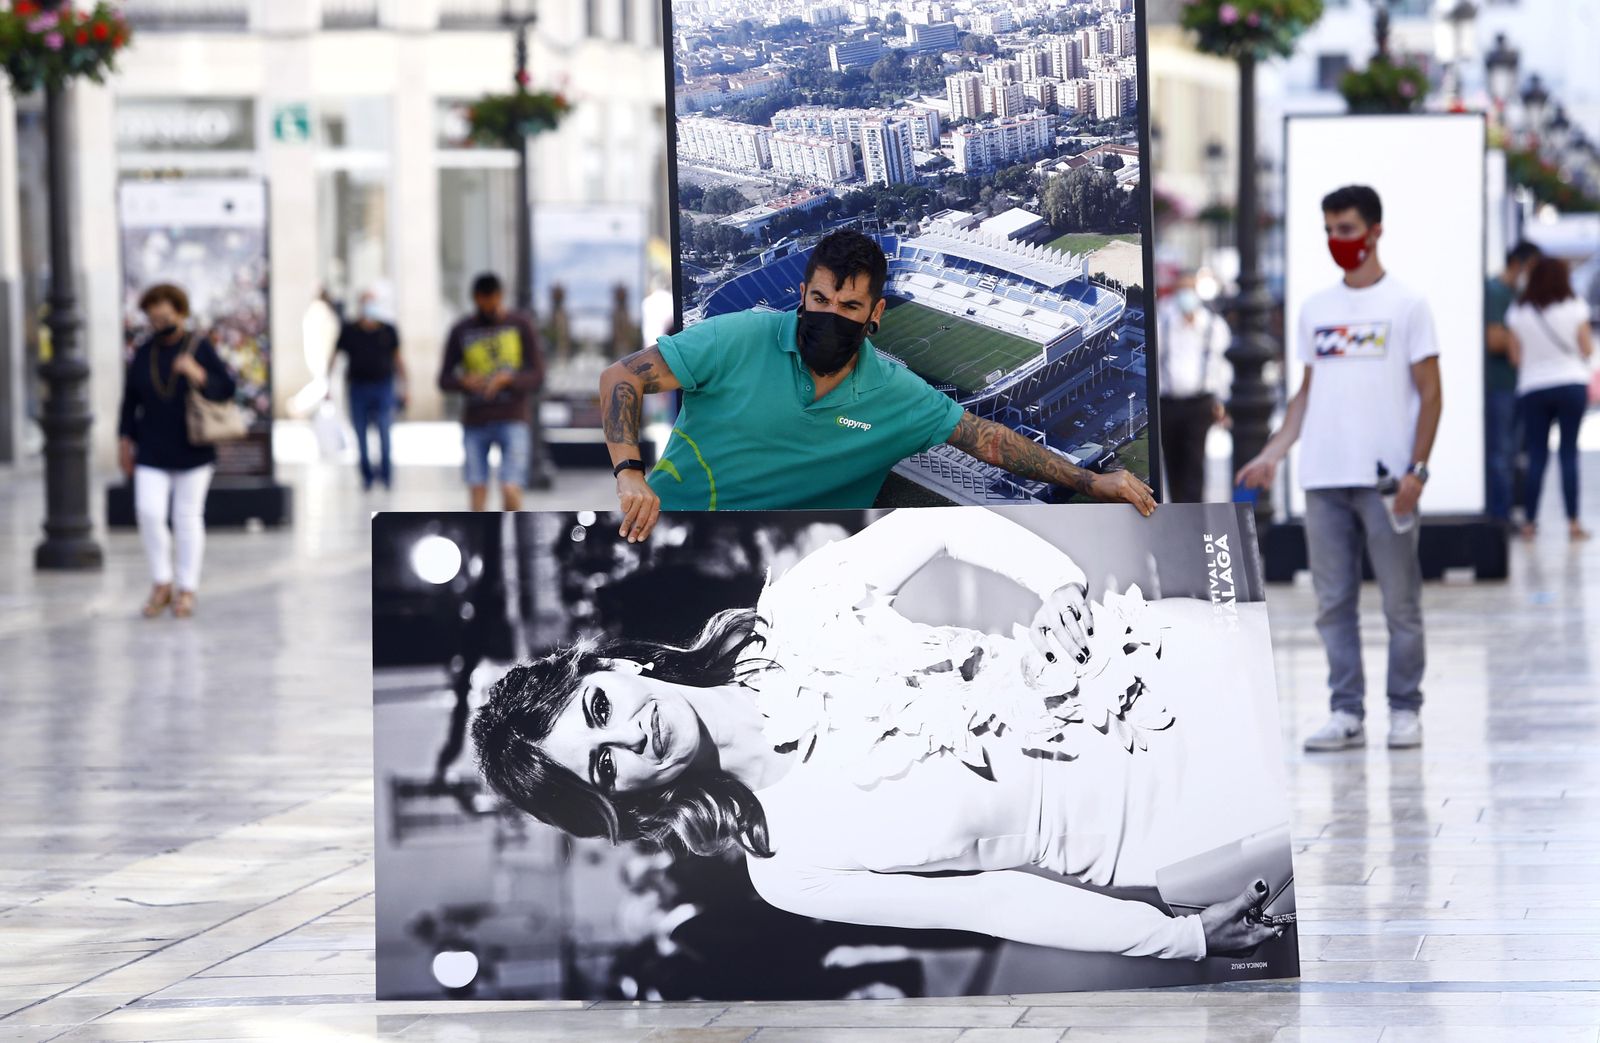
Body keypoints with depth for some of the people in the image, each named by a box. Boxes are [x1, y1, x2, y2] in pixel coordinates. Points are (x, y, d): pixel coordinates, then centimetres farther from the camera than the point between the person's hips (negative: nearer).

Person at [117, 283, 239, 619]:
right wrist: (125, 440, 7)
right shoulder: (143, 352, 3)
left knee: (188, 517, 3)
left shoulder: (200, 348, -4)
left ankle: (186, 591, 12)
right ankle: (162, 584, 5)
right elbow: (130, 399, 9)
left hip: (192, 451, -2)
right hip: (152, 452, 2)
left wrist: (198, 375, -24)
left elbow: (227, 389, -7)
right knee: (149, 513, -10)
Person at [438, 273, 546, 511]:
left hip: (512, 420, -2)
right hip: (475, 422, 2)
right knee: (478, 492, -3)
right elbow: (444, 381, 6)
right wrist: (464, 382, -17)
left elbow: (537, 376, -1)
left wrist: (507, 379, -21)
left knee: (511, 492, -14)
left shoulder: (520, 325, 1)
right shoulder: (461, 332, 4)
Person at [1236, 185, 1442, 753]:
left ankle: (1405, 710, 7)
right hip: (1323, 477, 4)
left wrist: (1417, 468, -11)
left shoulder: (1405, 304, 1)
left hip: (1386, 480, -4)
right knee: (1334, 603, 3)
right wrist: (1272, 454, 7)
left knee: (1400, 601, -1)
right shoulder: (1315, 308, 15)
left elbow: (1430, 393, -1)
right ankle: (1346, 712, 7)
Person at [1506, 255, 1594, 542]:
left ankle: (1530, 521, 5)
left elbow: (1516, 357, 1)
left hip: (1533, 389, 1)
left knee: (1536, 456, 6)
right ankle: (1573, 521, -1)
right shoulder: (1575, 308, -5)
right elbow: (1587, 350, 0)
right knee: (1569, 452, 2)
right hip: (1572, 384, -1)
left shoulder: (1518, 313, -2)